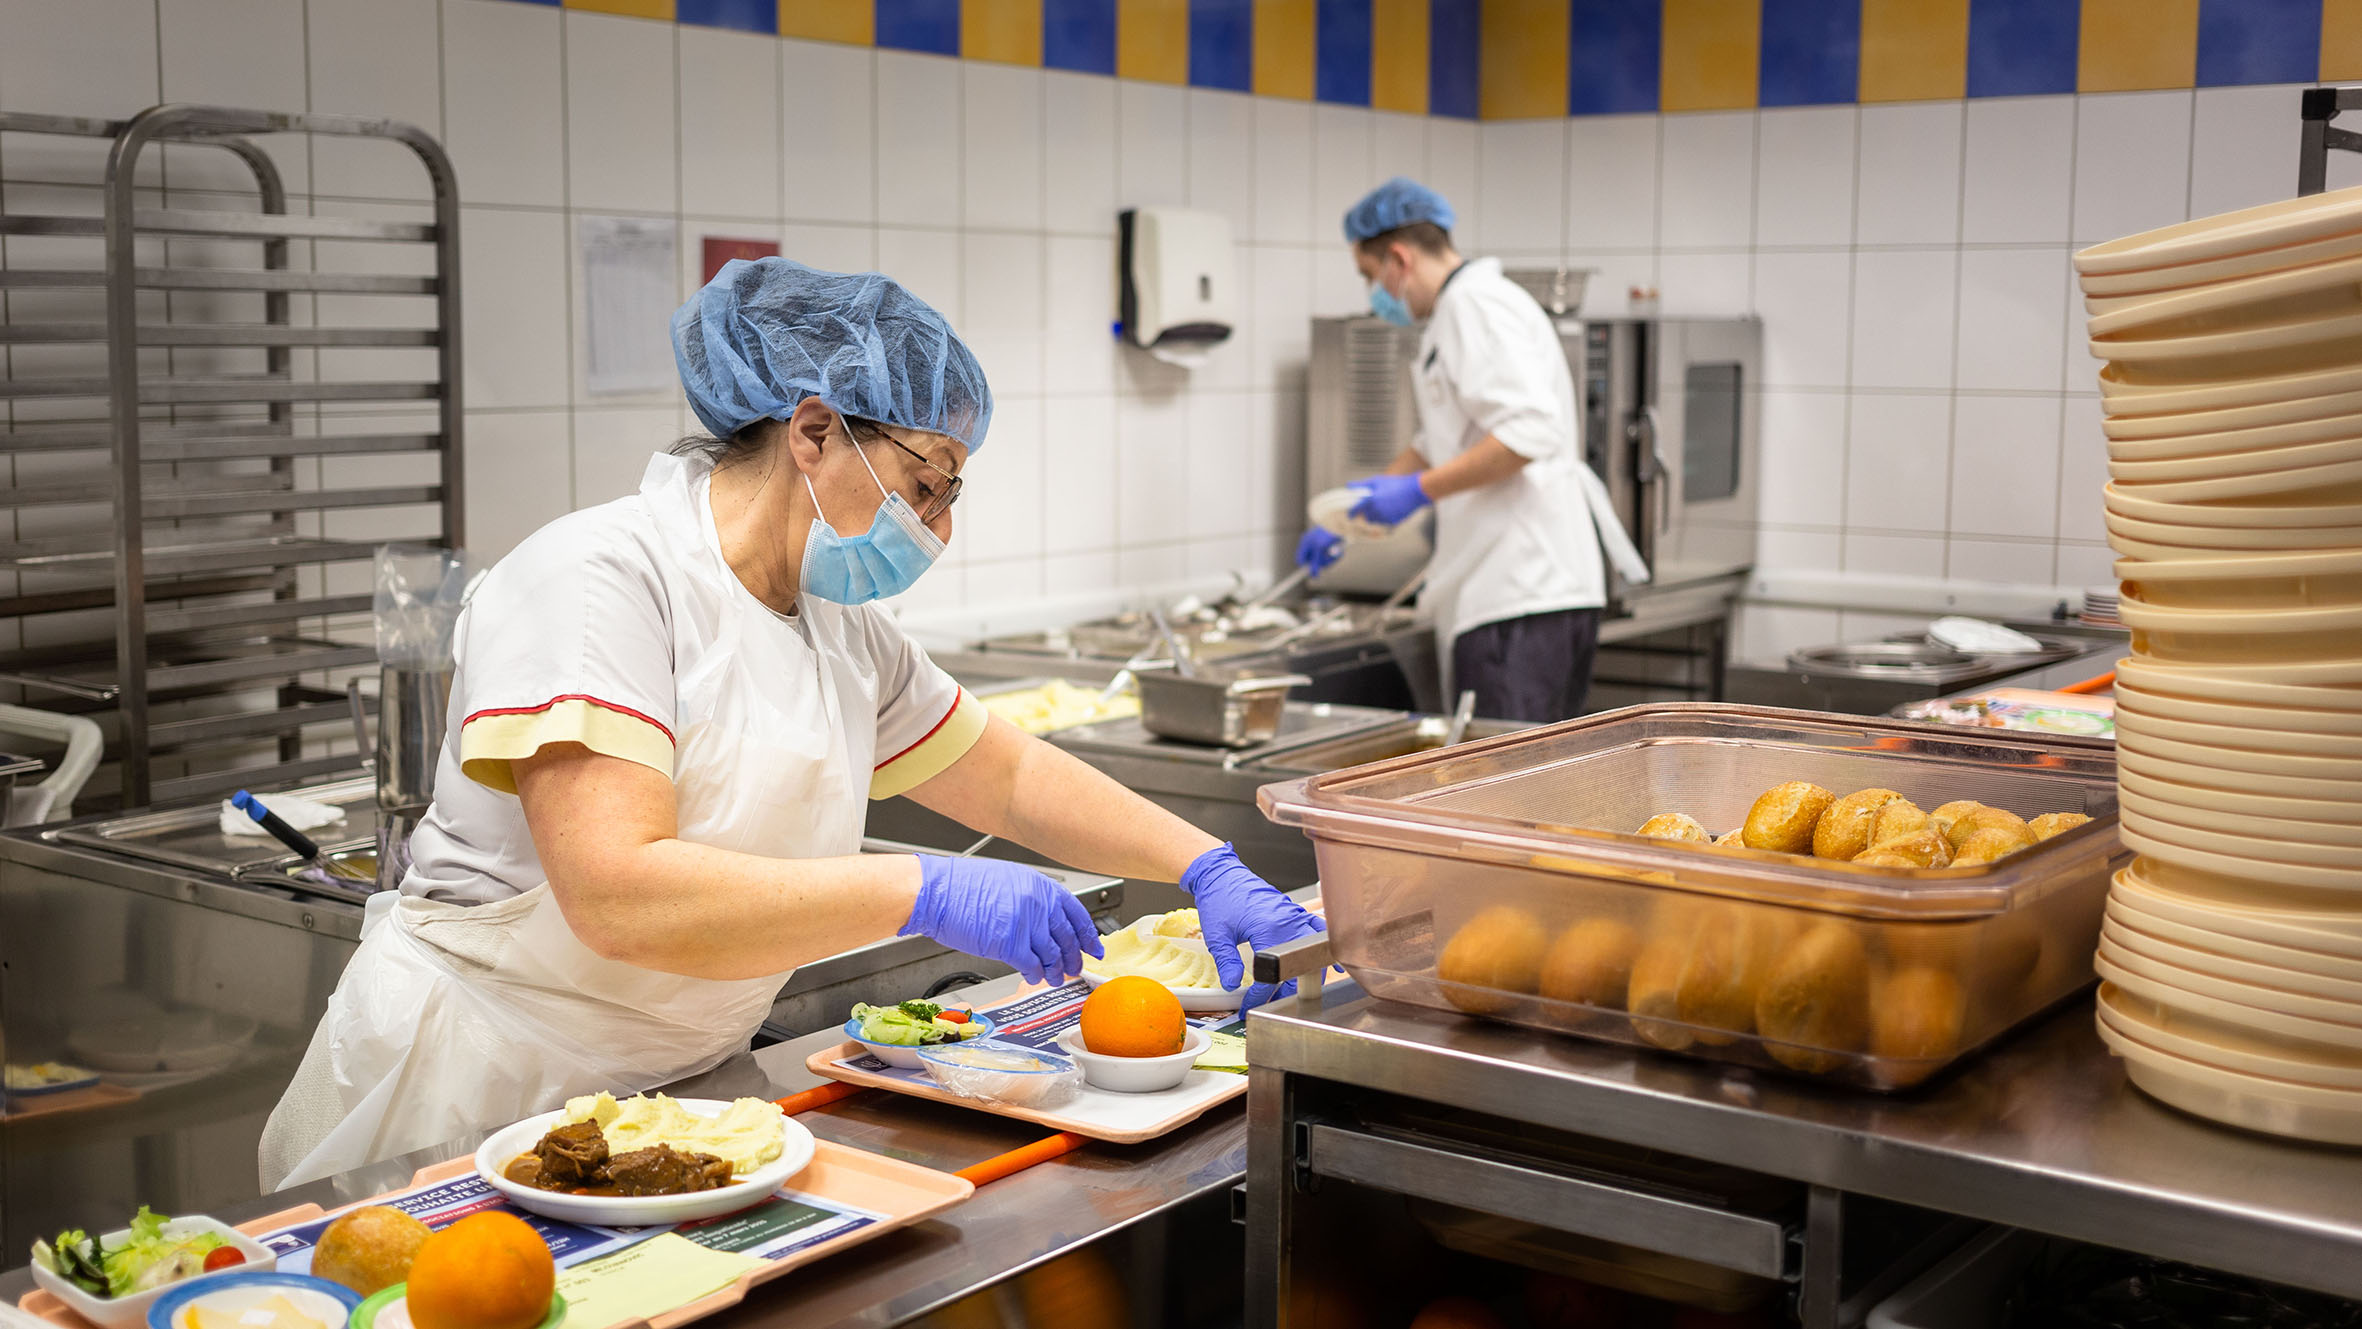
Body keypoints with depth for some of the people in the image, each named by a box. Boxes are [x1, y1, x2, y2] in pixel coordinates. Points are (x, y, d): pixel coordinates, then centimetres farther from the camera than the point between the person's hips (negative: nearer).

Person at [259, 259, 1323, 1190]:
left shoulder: (837, 626, 8)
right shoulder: (603, 580, -18)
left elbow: (1012, 778, 18)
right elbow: (617, 897, -29)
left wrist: (1209, 868, 6)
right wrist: (926, 894, -29)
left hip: (672, 1085, 7)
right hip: (474, 1096, -7)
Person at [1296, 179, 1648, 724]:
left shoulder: (1477, 305, -10)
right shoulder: (1460, 310, 23)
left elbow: (1530, 432, -23)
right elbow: (1438, 445, 33)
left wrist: (1418, 491, -18)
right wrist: (1348, 520, 29)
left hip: (1520, 598, -10)